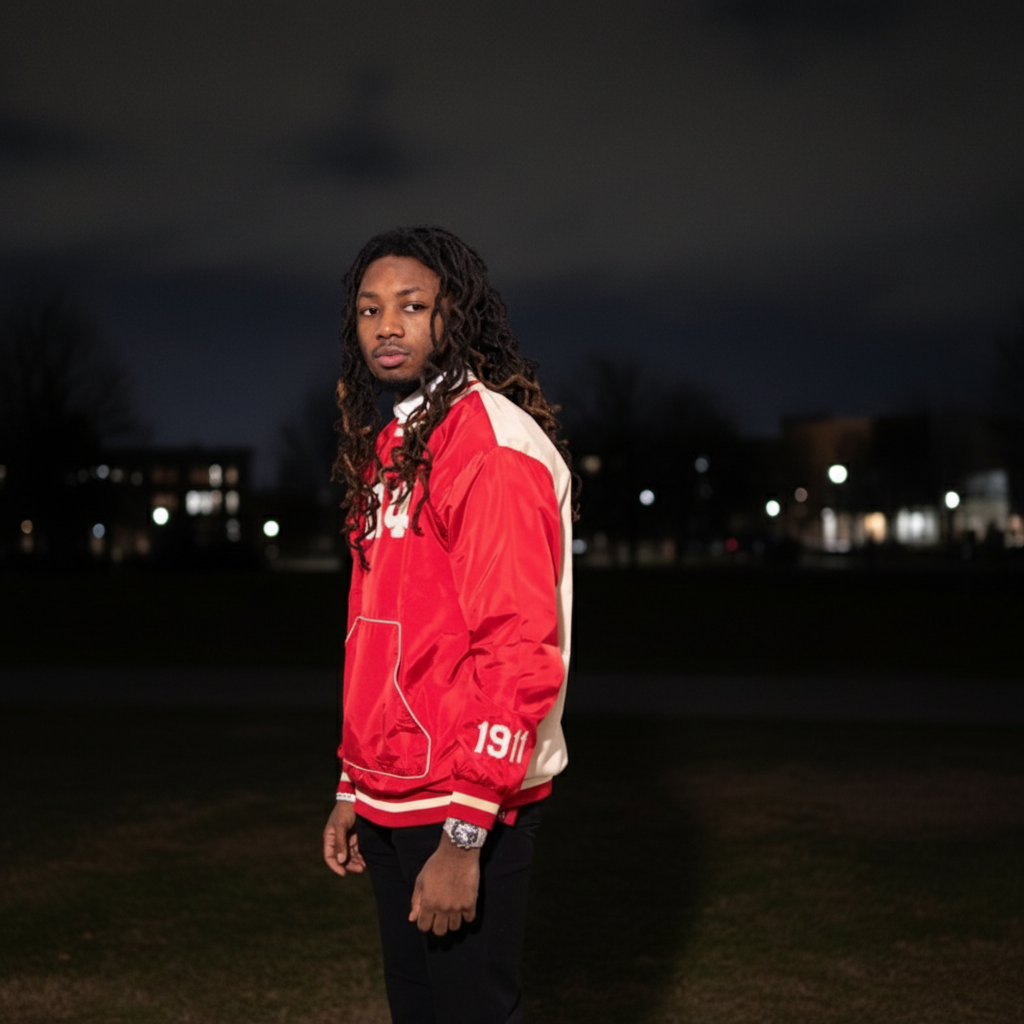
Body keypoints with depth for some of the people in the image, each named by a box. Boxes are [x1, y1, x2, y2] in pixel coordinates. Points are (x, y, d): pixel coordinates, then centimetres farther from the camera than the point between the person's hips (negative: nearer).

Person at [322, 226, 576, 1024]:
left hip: (469, 806, -8)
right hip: (392, 800, 8)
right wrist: (356, 790, 17)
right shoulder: (390, 444, 14)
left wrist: (465, 834, -23)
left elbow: (520, 649, -20)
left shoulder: (492, 442, -14)